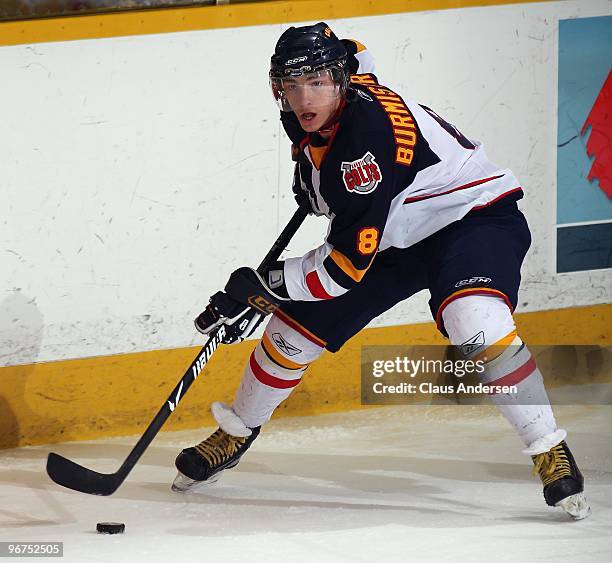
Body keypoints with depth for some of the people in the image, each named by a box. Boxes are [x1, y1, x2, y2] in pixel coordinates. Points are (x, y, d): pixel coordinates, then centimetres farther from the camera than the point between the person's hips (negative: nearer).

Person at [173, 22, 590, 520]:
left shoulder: (374, 133, -36)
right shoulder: (307, 116, -10)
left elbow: (350, 263, -34)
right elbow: (356, 55, 18)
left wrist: (263, 288, -26)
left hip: (473, 216, -9)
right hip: (394, 236, 9)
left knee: (474, 322, -37)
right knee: (294, 326, 5)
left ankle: (551, 454, -26)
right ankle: (235, 436, 30)